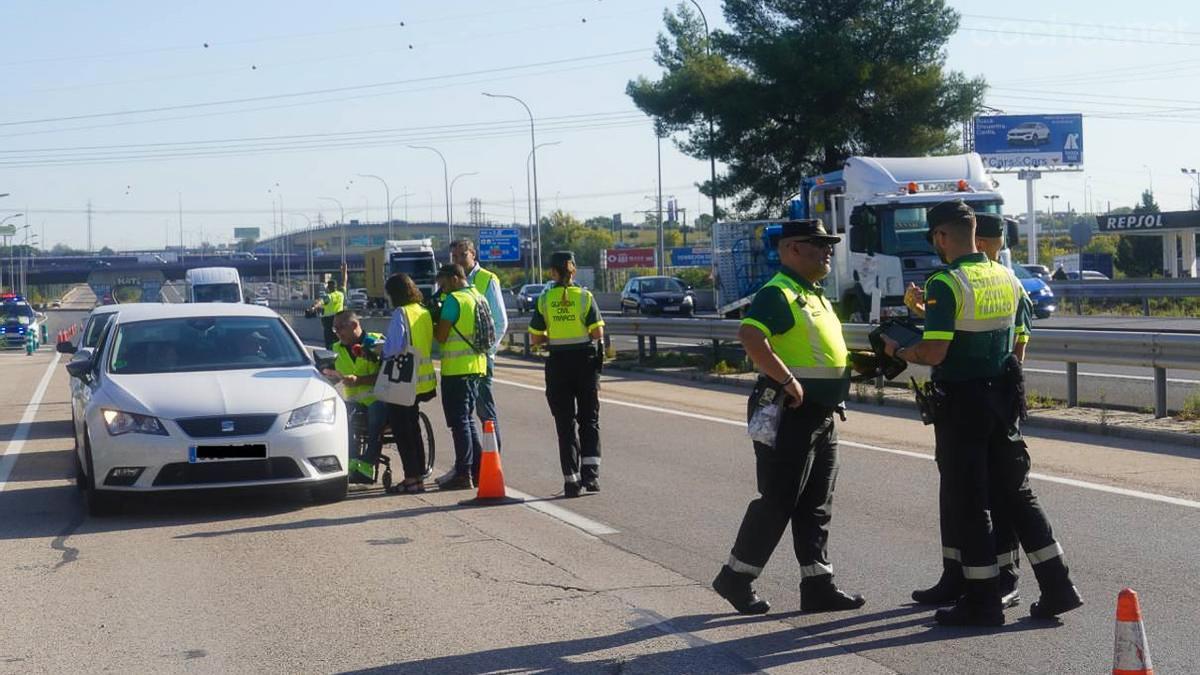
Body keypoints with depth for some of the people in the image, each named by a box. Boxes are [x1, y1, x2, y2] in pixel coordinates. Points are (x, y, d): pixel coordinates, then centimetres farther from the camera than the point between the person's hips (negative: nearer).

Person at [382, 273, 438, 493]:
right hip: (423, 379, 8)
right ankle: (419, 474, 21)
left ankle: (412, 477, -2)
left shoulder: (400, 313, -14)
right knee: (413, 428, 17)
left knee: (401, 429, 0)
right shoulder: (425, 313, 8)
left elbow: (395, 347, -19)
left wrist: (380, 351, 0)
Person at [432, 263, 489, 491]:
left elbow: (441, 336, -14)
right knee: (468, 420, 16)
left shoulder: (454, 300, -13)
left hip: (457, 368, -8)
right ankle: (479, 469, 17)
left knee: (459, 421, -4)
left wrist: (433, 323, 4)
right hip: (476, 366, 8)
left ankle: (463, 474, -4)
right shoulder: (479, 298, 13)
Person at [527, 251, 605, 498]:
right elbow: (598, 333, -10)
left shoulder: (544, 300, -3)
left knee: (565, 423, 7)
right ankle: (590, 471, -5)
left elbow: (534, 338, -4)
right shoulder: (585, 297, -4)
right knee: (589, 419, 11)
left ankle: (572, 479, 5)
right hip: (585, 362, 0)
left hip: (558, 364, 0)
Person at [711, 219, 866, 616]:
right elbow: (750, 337, -30)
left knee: (815, 507, 11)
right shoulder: (778, 294, -14)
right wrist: (789, 381, -28)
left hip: (821, 416, 10)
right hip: (790, 415, -10)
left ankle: (817, 586, 16)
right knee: (776, 503, -4)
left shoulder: (815, 296, 17)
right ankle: (735, 579, 8)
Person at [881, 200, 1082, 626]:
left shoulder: (945, 284, -16)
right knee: (1016, 493, 15)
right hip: (1003, 396, 7)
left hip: (961, 402, -7)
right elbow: (1014, 344, 13)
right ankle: (1057, 587, 13)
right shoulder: (1008, 280, 7)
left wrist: (898, 351, -2)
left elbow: (934, 353, -22)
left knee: (968, 502, 2)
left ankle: (983, 601, 8)